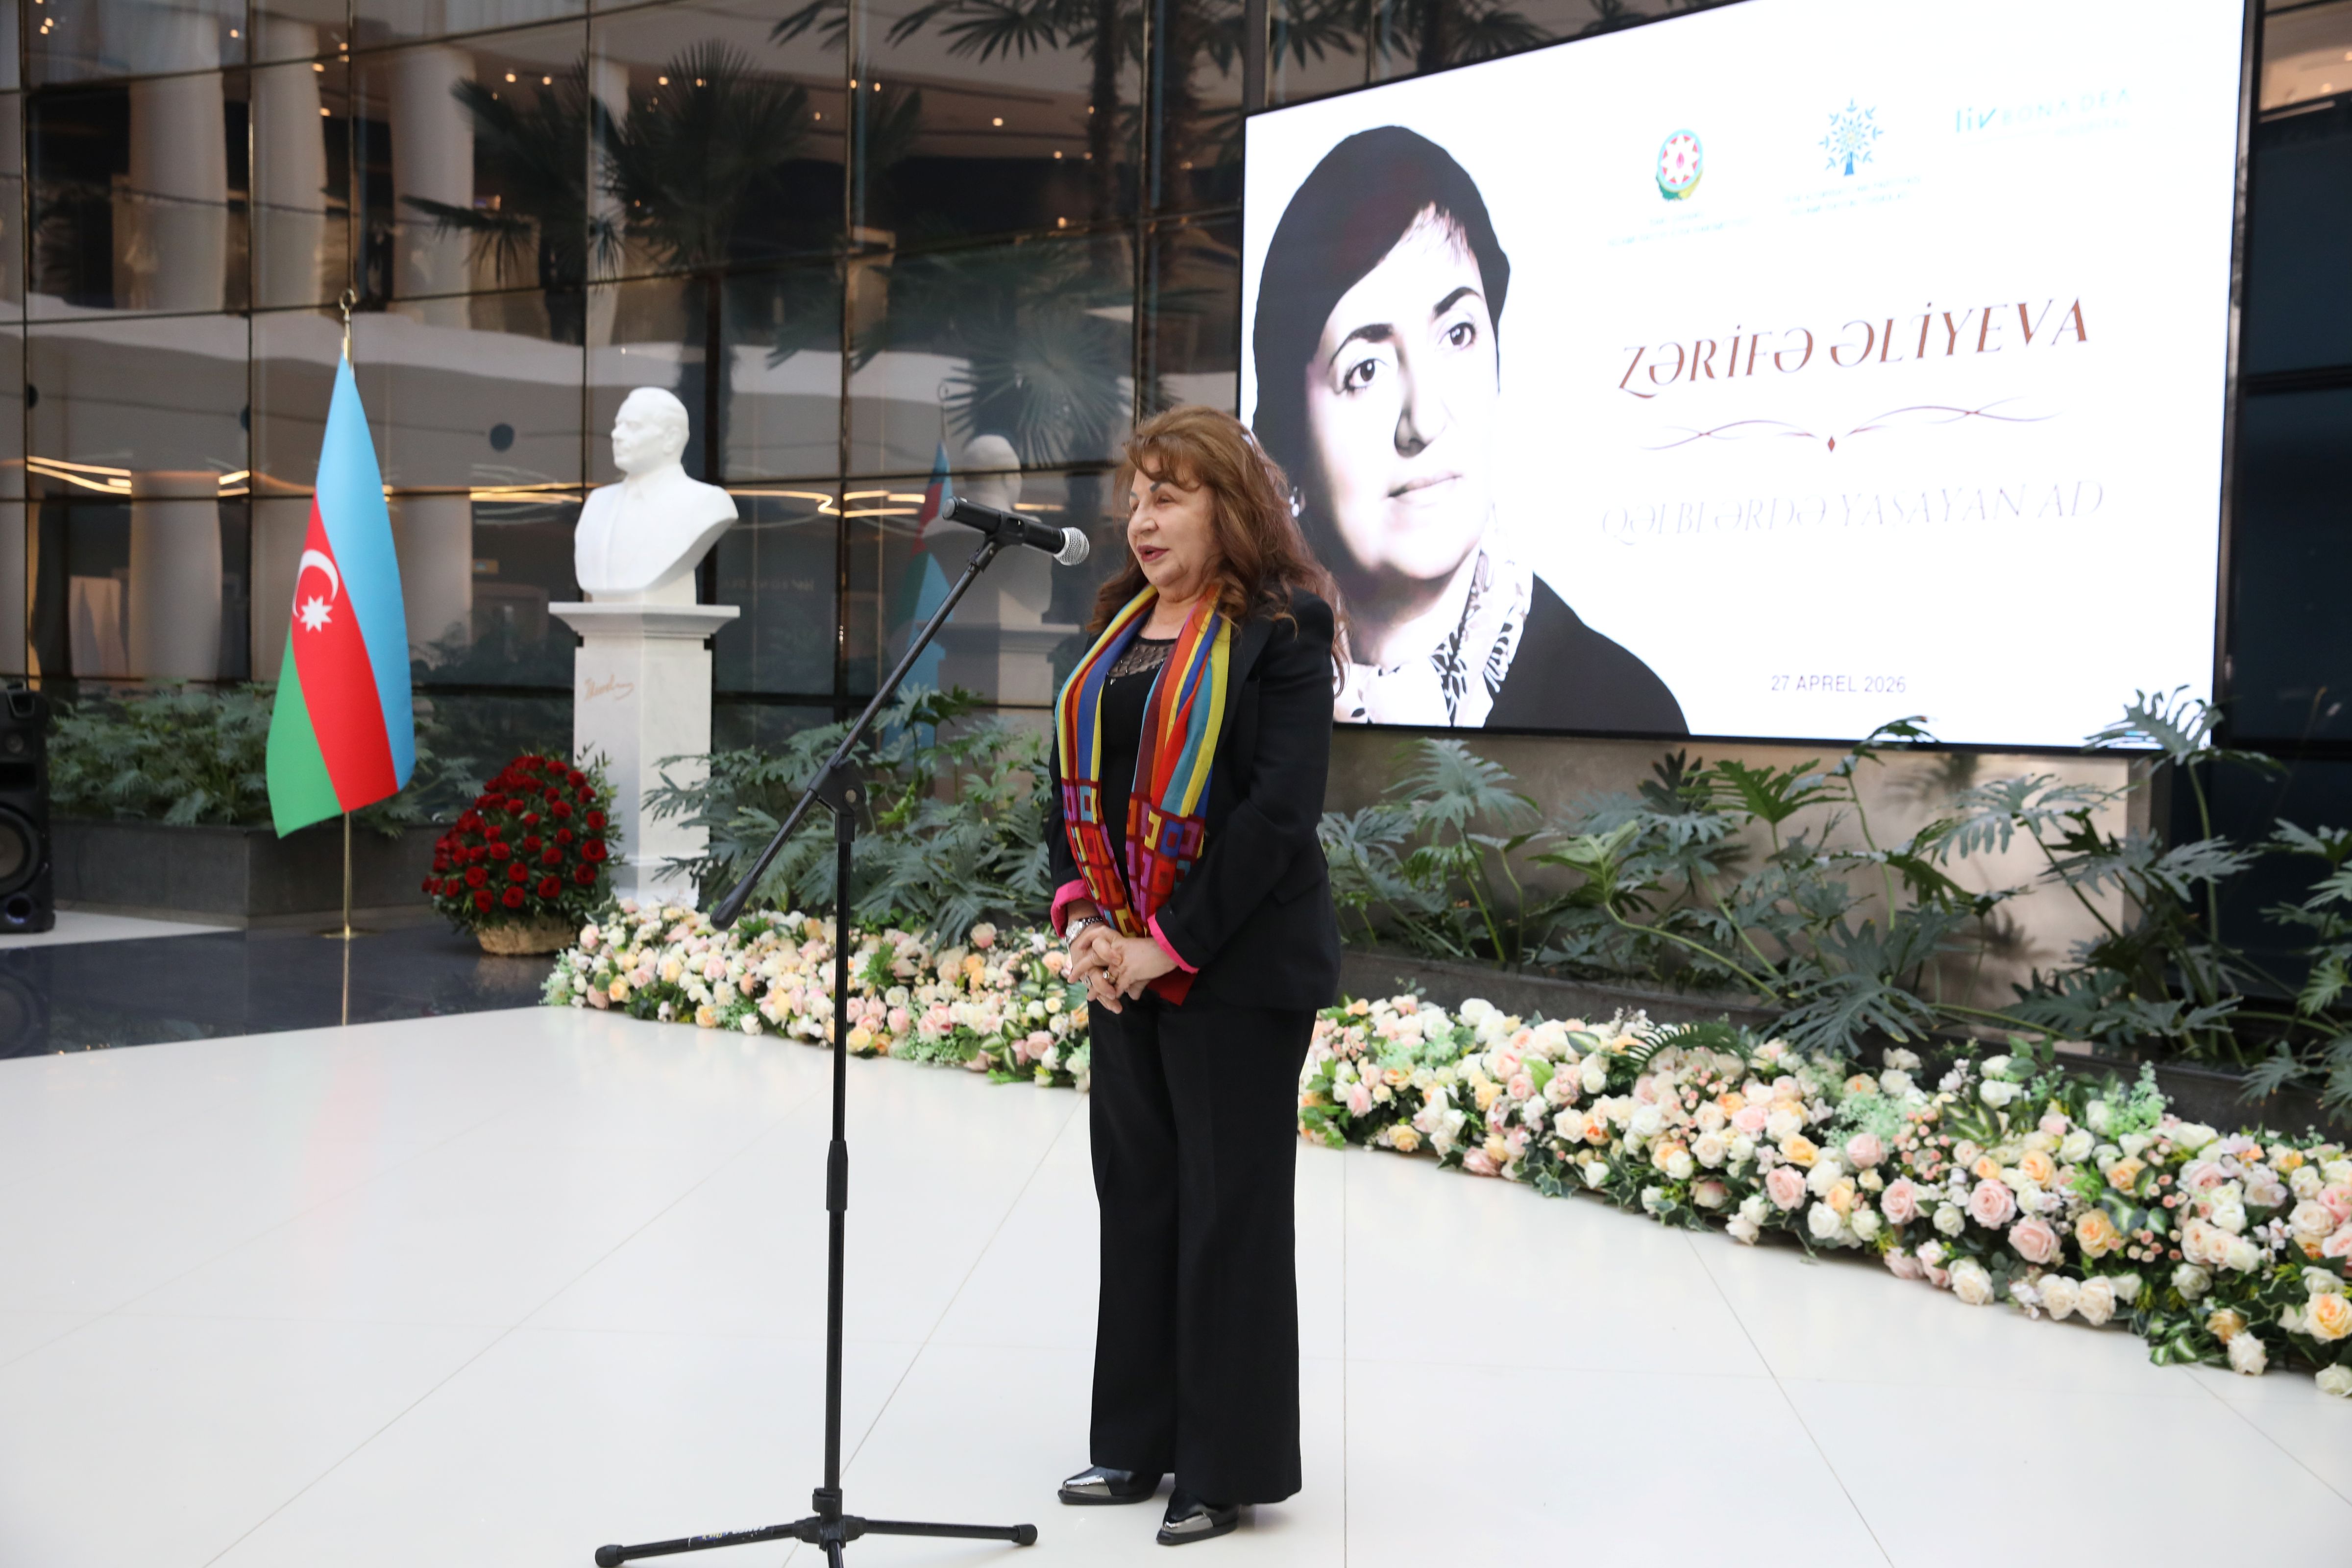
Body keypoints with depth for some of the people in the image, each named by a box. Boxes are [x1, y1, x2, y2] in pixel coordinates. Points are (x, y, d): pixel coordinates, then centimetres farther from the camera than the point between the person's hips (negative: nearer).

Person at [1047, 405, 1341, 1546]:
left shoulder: (1283, 629, -9)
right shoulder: (1119, 630, 13)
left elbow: (1280, 808, -17)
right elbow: (1073, 780, 13)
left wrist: (1168, 945, -18)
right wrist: (1082, 918, -2)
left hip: (1234, 970, -7)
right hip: (1122, 967, 7)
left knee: (1229, 1208, 2)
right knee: (1137, 1195, 14)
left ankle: (1230, 1470, 15)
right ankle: (1142, 1443, 28)